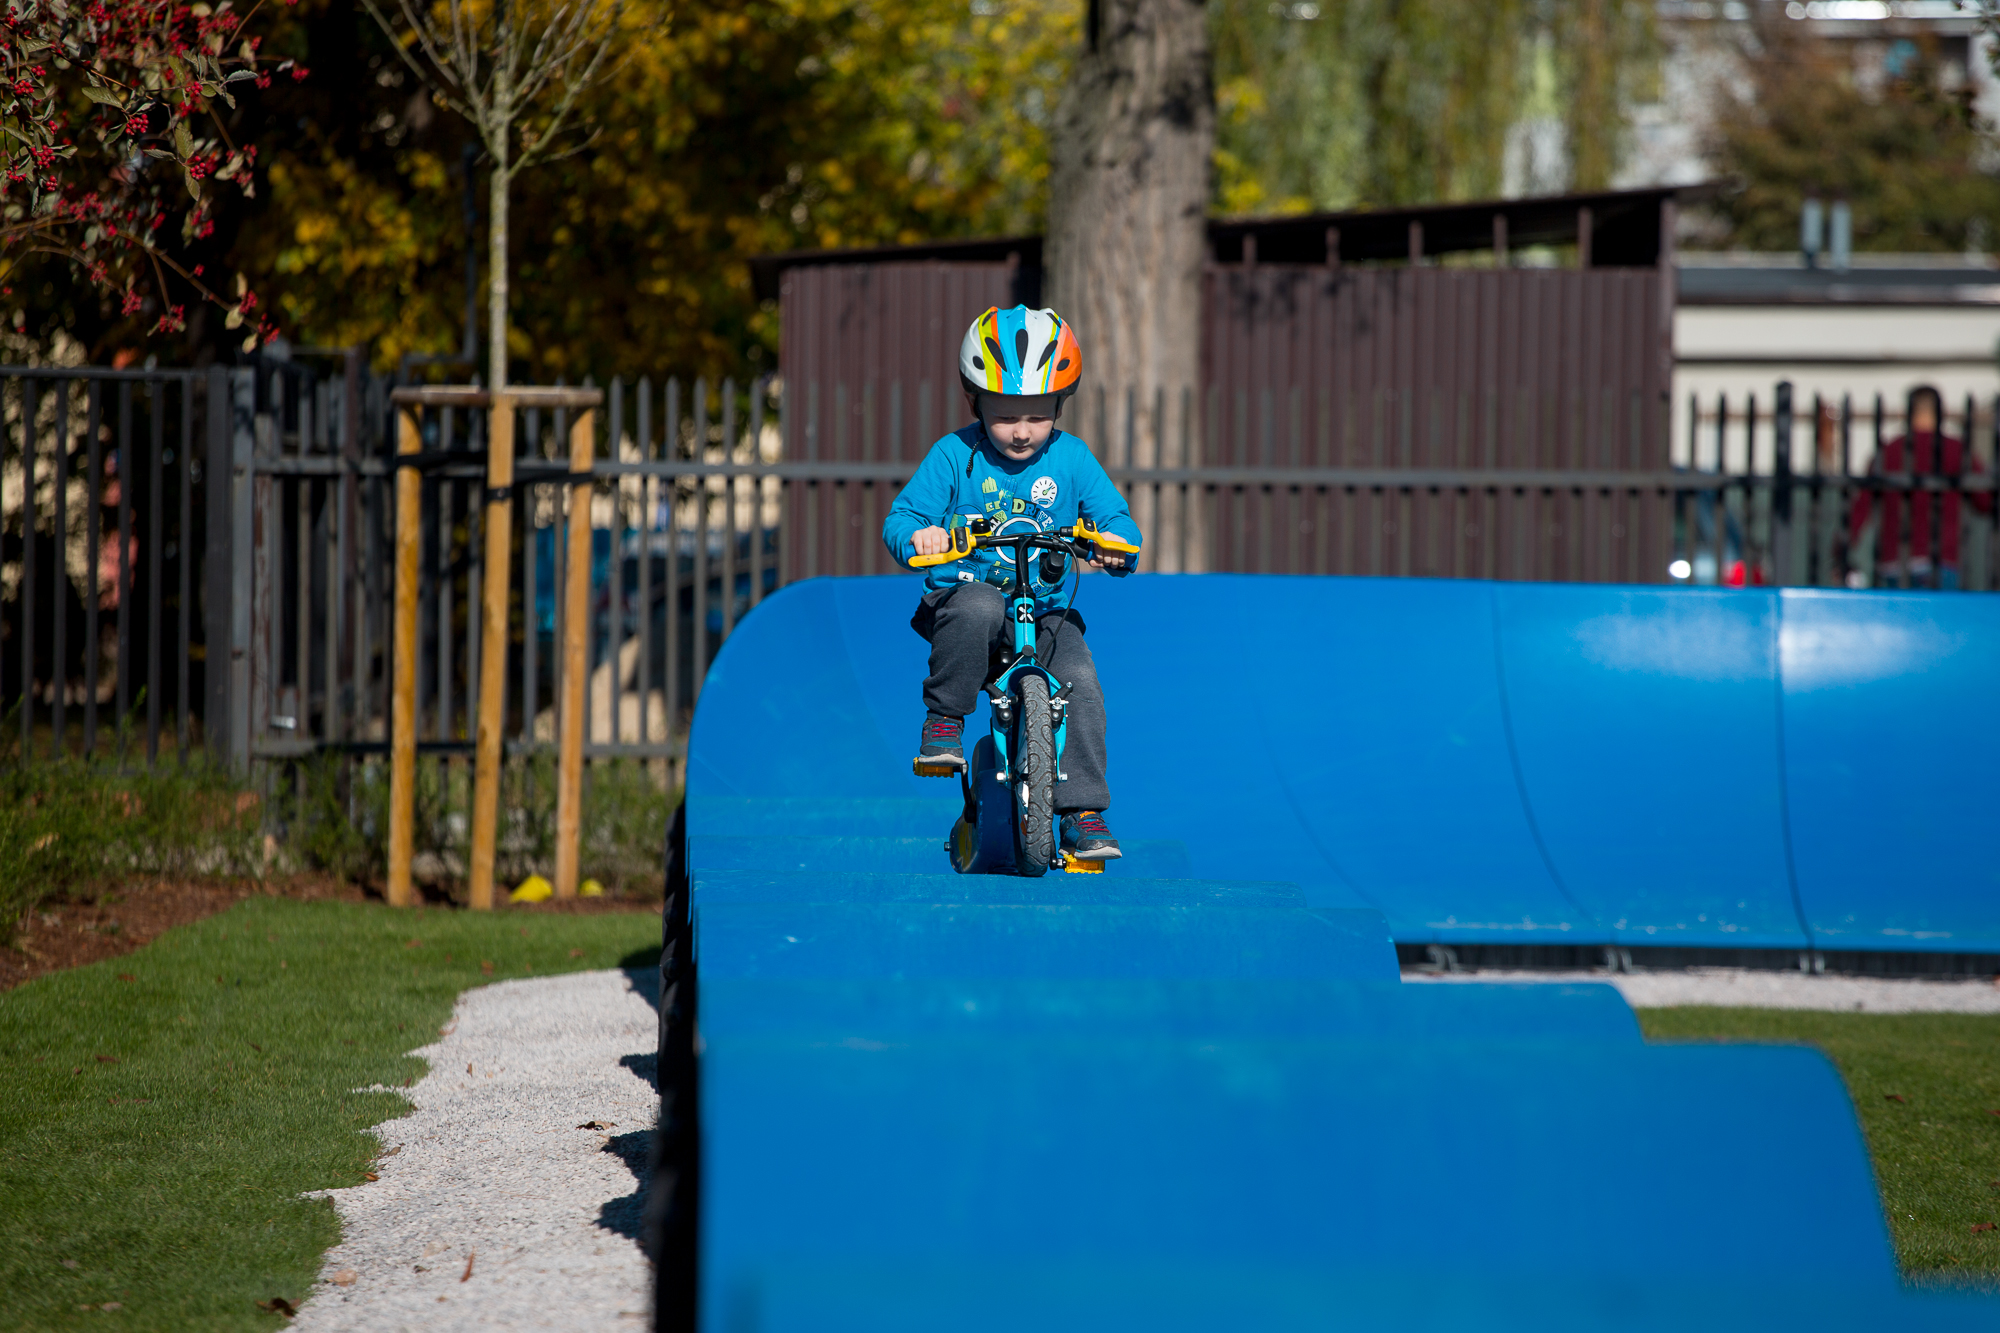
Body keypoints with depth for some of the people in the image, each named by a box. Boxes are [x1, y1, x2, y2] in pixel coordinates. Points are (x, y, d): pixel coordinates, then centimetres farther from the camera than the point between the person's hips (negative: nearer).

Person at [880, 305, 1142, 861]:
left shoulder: (1070, 458, 3)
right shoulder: (954, 456, -3)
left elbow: (1114, 516, 2)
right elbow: (902, 517, -5)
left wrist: (1117, 544, -23)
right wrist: (917, 536, -31)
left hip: (1045, 611, 2)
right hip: (966, 591, -2)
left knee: (1080, 683, -23)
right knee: (978, 608, -39)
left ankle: (1083, 812, -11)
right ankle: (944, 719, -18)